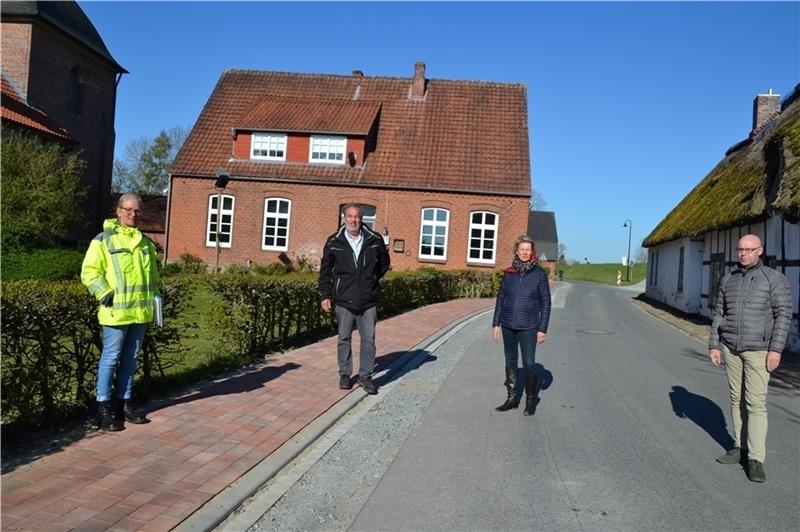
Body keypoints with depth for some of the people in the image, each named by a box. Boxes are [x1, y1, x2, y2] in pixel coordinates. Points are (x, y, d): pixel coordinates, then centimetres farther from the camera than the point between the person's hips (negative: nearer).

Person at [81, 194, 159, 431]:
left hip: (140, 311, 6)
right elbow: (89, 271, -7)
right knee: (110, 358, -1)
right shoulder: (103, 240, -4)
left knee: (130, 359, 13)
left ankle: (123, 402, 23)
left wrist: (154, 298, 17)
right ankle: (104, 408, 8)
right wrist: (104, 293, -18)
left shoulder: (146, 243, 15)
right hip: (116, 311, -6)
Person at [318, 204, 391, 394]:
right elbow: (325, 270, 6)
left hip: (368, 301, 0)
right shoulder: (334, 242, -1)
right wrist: (325, 295, 2)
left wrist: (371, 279, 8)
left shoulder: (375, 240, -1)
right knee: (344, 339, 10)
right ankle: (345, 374, 24)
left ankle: (365, 376, 16)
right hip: (344, 300, 0)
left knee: (369, 339, 4)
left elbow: (384, 263, 16)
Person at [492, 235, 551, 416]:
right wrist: (496, 323, 7)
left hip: (528, 327, -3)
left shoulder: (539, 273, -4)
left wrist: (542, 329, -5)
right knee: (510, 362, 12)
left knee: (529, 364, -2)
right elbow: (501, 298, 9)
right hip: (508, 325, 4)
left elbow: (545, 302, -2)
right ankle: (512, 398, 24)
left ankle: (531, 400, 15)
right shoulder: (509, 273, 4)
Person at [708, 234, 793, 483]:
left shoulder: (775, 279, -5)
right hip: (730, 349, 5)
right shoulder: (729, 279, 9)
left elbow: (783, 314, -8)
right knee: (737, 399, 10)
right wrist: (714, 345, 7)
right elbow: (719, 313, 11)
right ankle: (741, 448, 20)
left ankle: (756, 459, 0)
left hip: (758, 350, -5)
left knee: (756, 403, -6)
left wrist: (776, 349, -15)